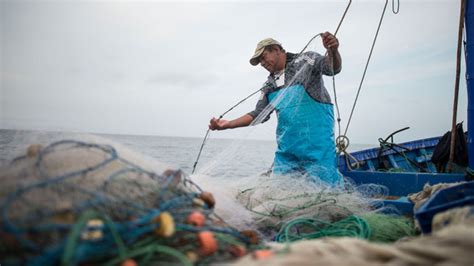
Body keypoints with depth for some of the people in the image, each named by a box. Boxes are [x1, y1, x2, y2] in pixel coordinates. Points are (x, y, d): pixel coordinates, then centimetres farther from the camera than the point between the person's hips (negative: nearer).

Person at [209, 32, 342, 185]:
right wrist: (228, 124, 12)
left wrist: (333, 51, -35)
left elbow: (332, 68, -12)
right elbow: (258, 115, 20)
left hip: (317, 143, -6)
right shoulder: (269, 86, 19)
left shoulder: (304, 60, 3)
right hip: (287, 148, 6)